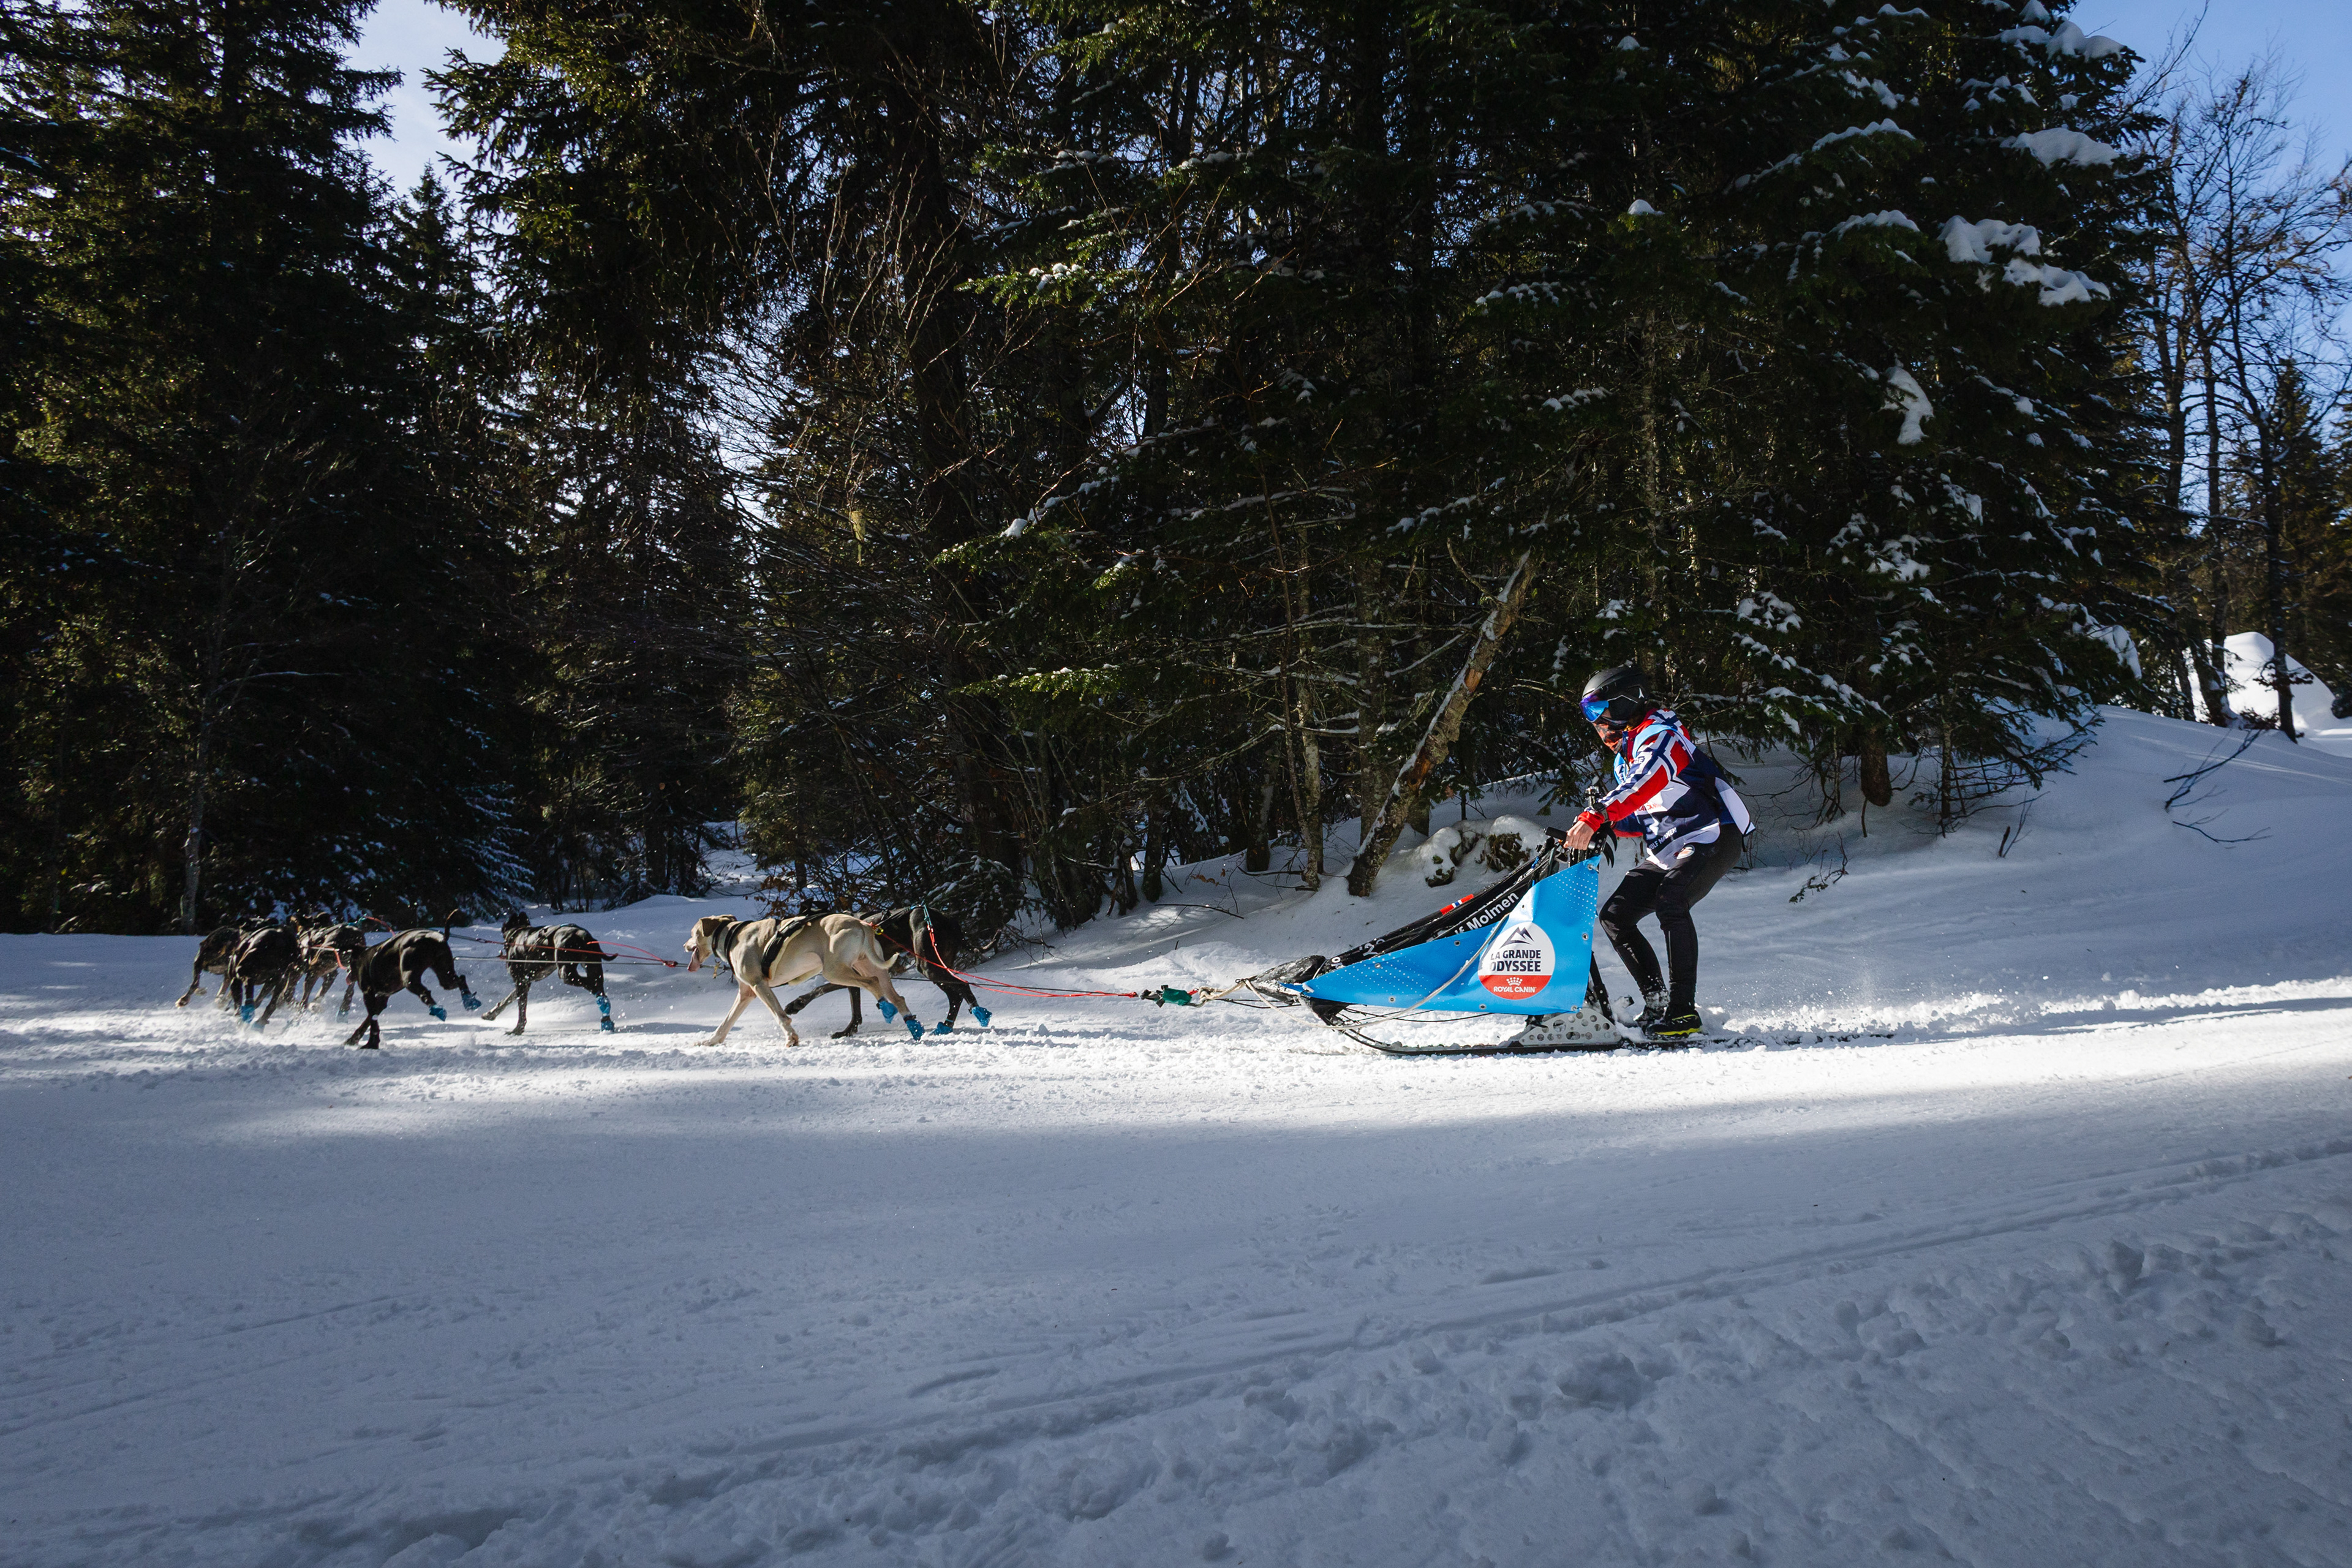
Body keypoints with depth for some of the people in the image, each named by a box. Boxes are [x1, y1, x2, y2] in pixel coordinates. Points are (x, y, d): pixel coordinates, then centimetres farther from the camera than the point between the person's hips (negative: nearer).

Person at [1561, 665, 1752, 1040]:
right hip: (1667, 850, 10)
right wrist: (1605, 827, 1)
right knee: (1614, 915, 2)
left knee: (1670, 903, -31)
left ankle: (1683, 1011, -26)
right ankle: (1657, 1001, 5)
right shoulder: (1624, 757, 18)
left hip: (1715, 835, -10)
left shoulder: (1658, 733, -12)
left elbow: (1648, 781, -34)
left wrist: (1595, 816, -45)